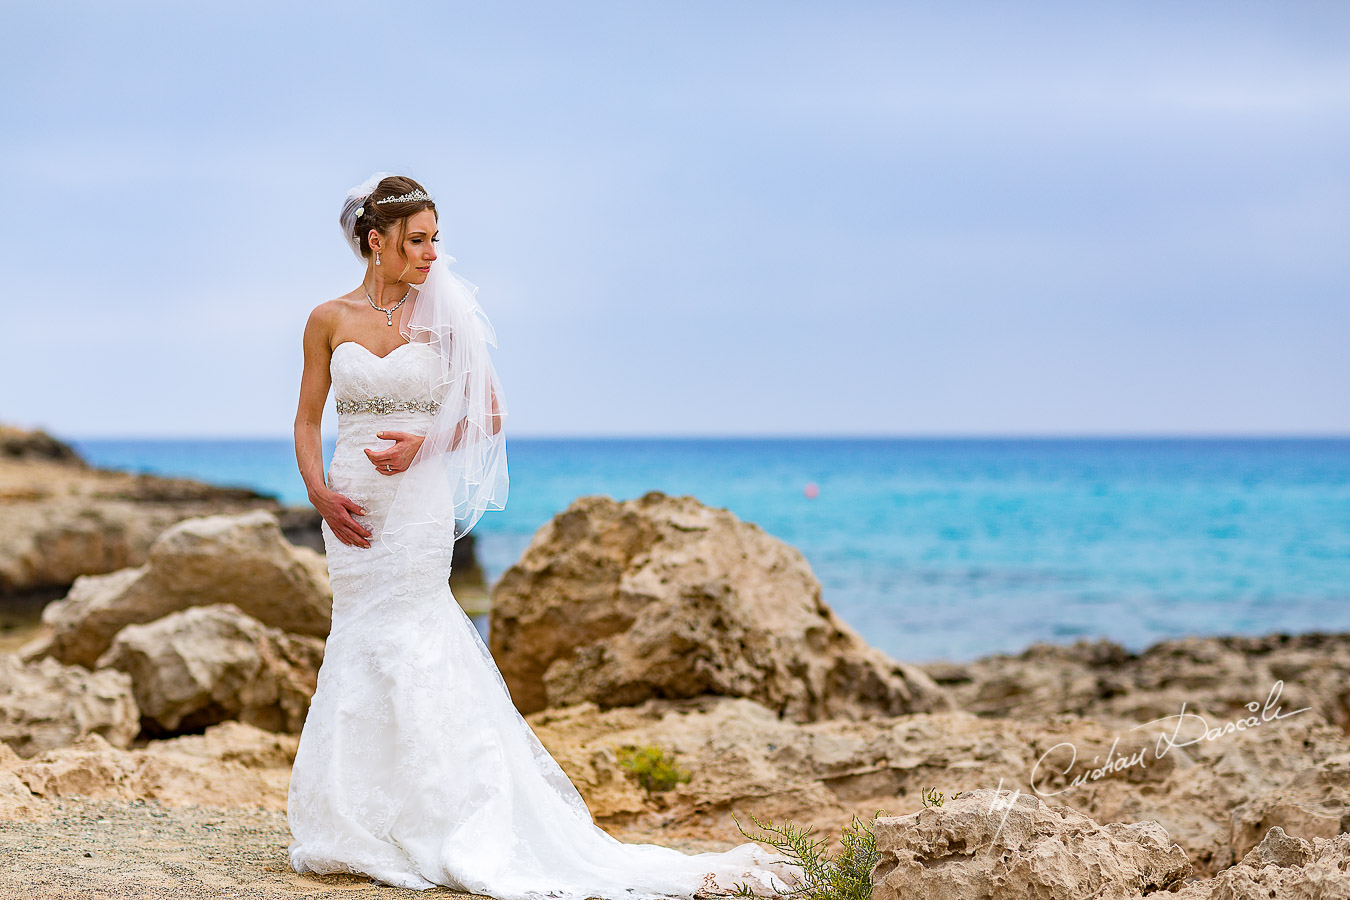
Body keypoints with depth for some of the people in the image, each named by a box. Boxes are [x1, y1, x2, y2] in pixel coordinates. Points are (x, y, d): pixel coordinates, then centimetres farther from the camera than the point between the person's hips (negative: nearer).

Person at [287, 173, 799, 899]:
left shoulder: (445, 316, 0)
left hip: (419, 503, -2)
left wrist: (424, 444, -12)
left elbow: (490, 415, 3)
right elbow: (307, 419, 8)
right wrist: (320, 492, -7)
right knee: (367, 642, 5)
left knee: (391, 643, -5)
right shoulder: (329, 320, 4)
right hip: (351, 505, 2)